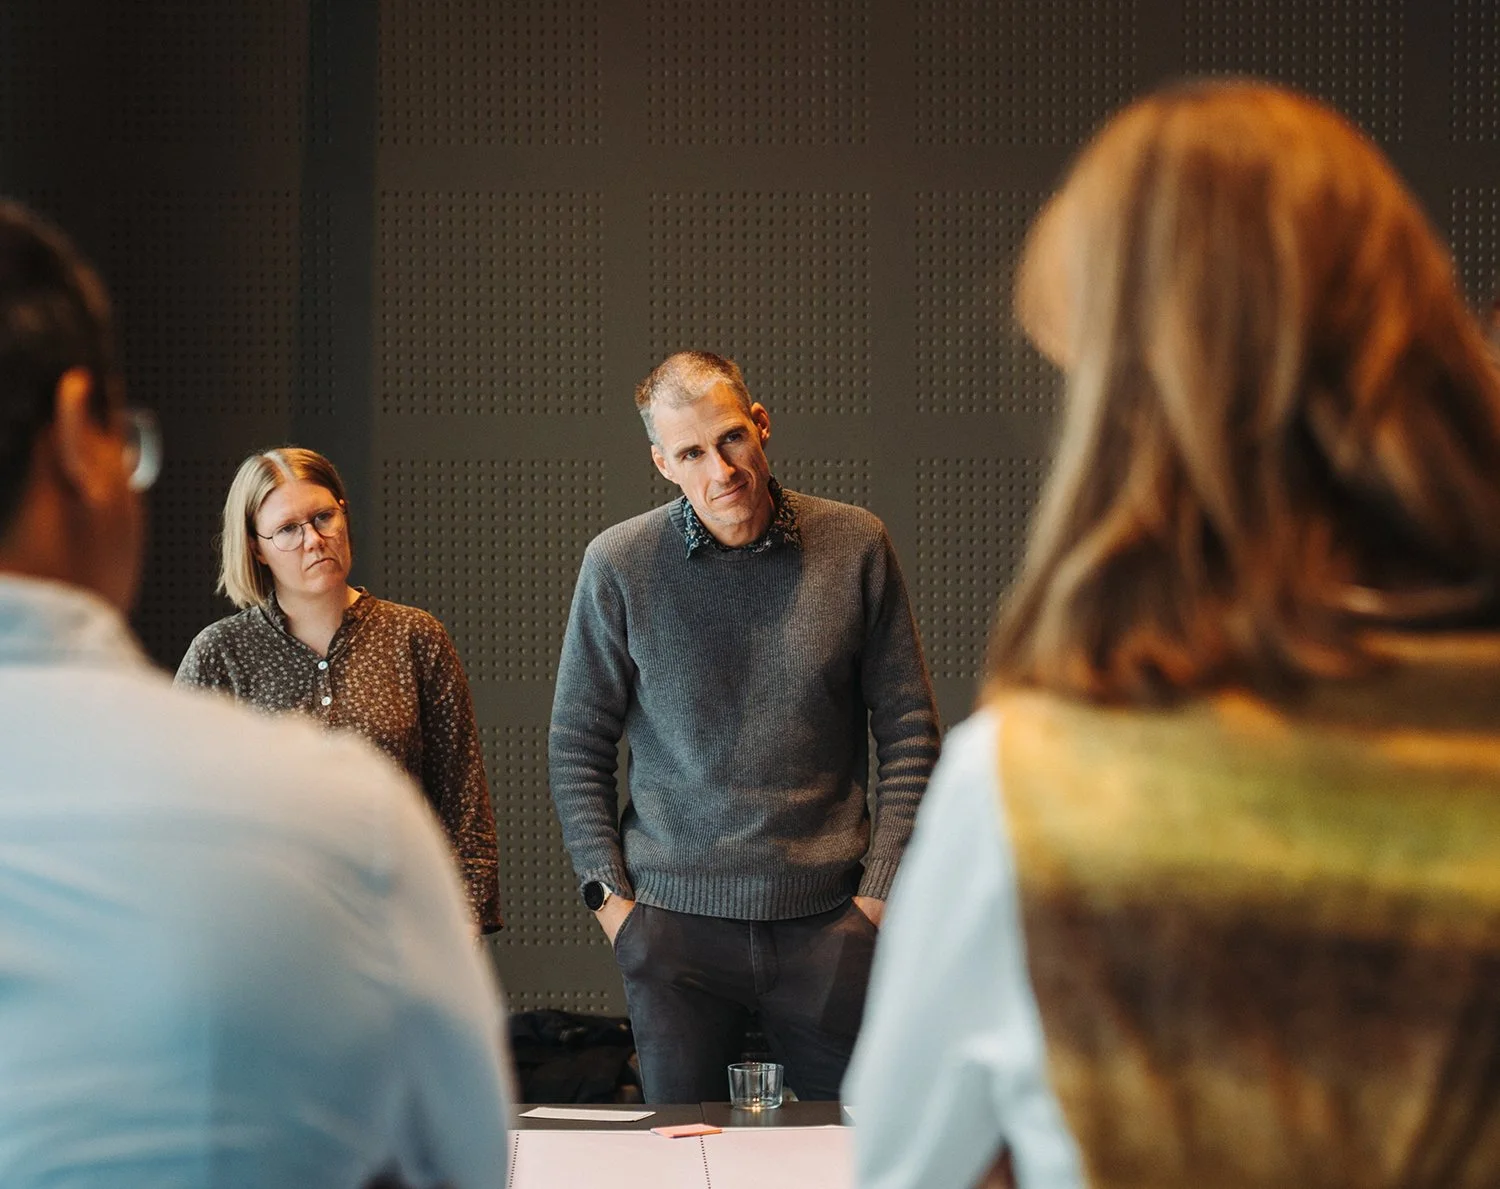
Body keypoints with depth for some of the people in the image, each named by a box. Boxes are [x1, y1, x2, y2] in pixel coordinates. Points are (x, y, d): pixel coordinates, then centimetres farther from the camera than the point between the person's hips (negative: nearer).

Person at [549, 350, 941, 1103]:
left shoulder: (855, 546, 1)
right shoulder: (617, 566, -1)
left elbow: (909, 731, 6)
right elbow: (576, 748, 6)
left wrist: (880, 887, 0)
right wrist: (607, 893, -1)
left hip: (827, 919, 0)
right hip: (673, 922, 0)